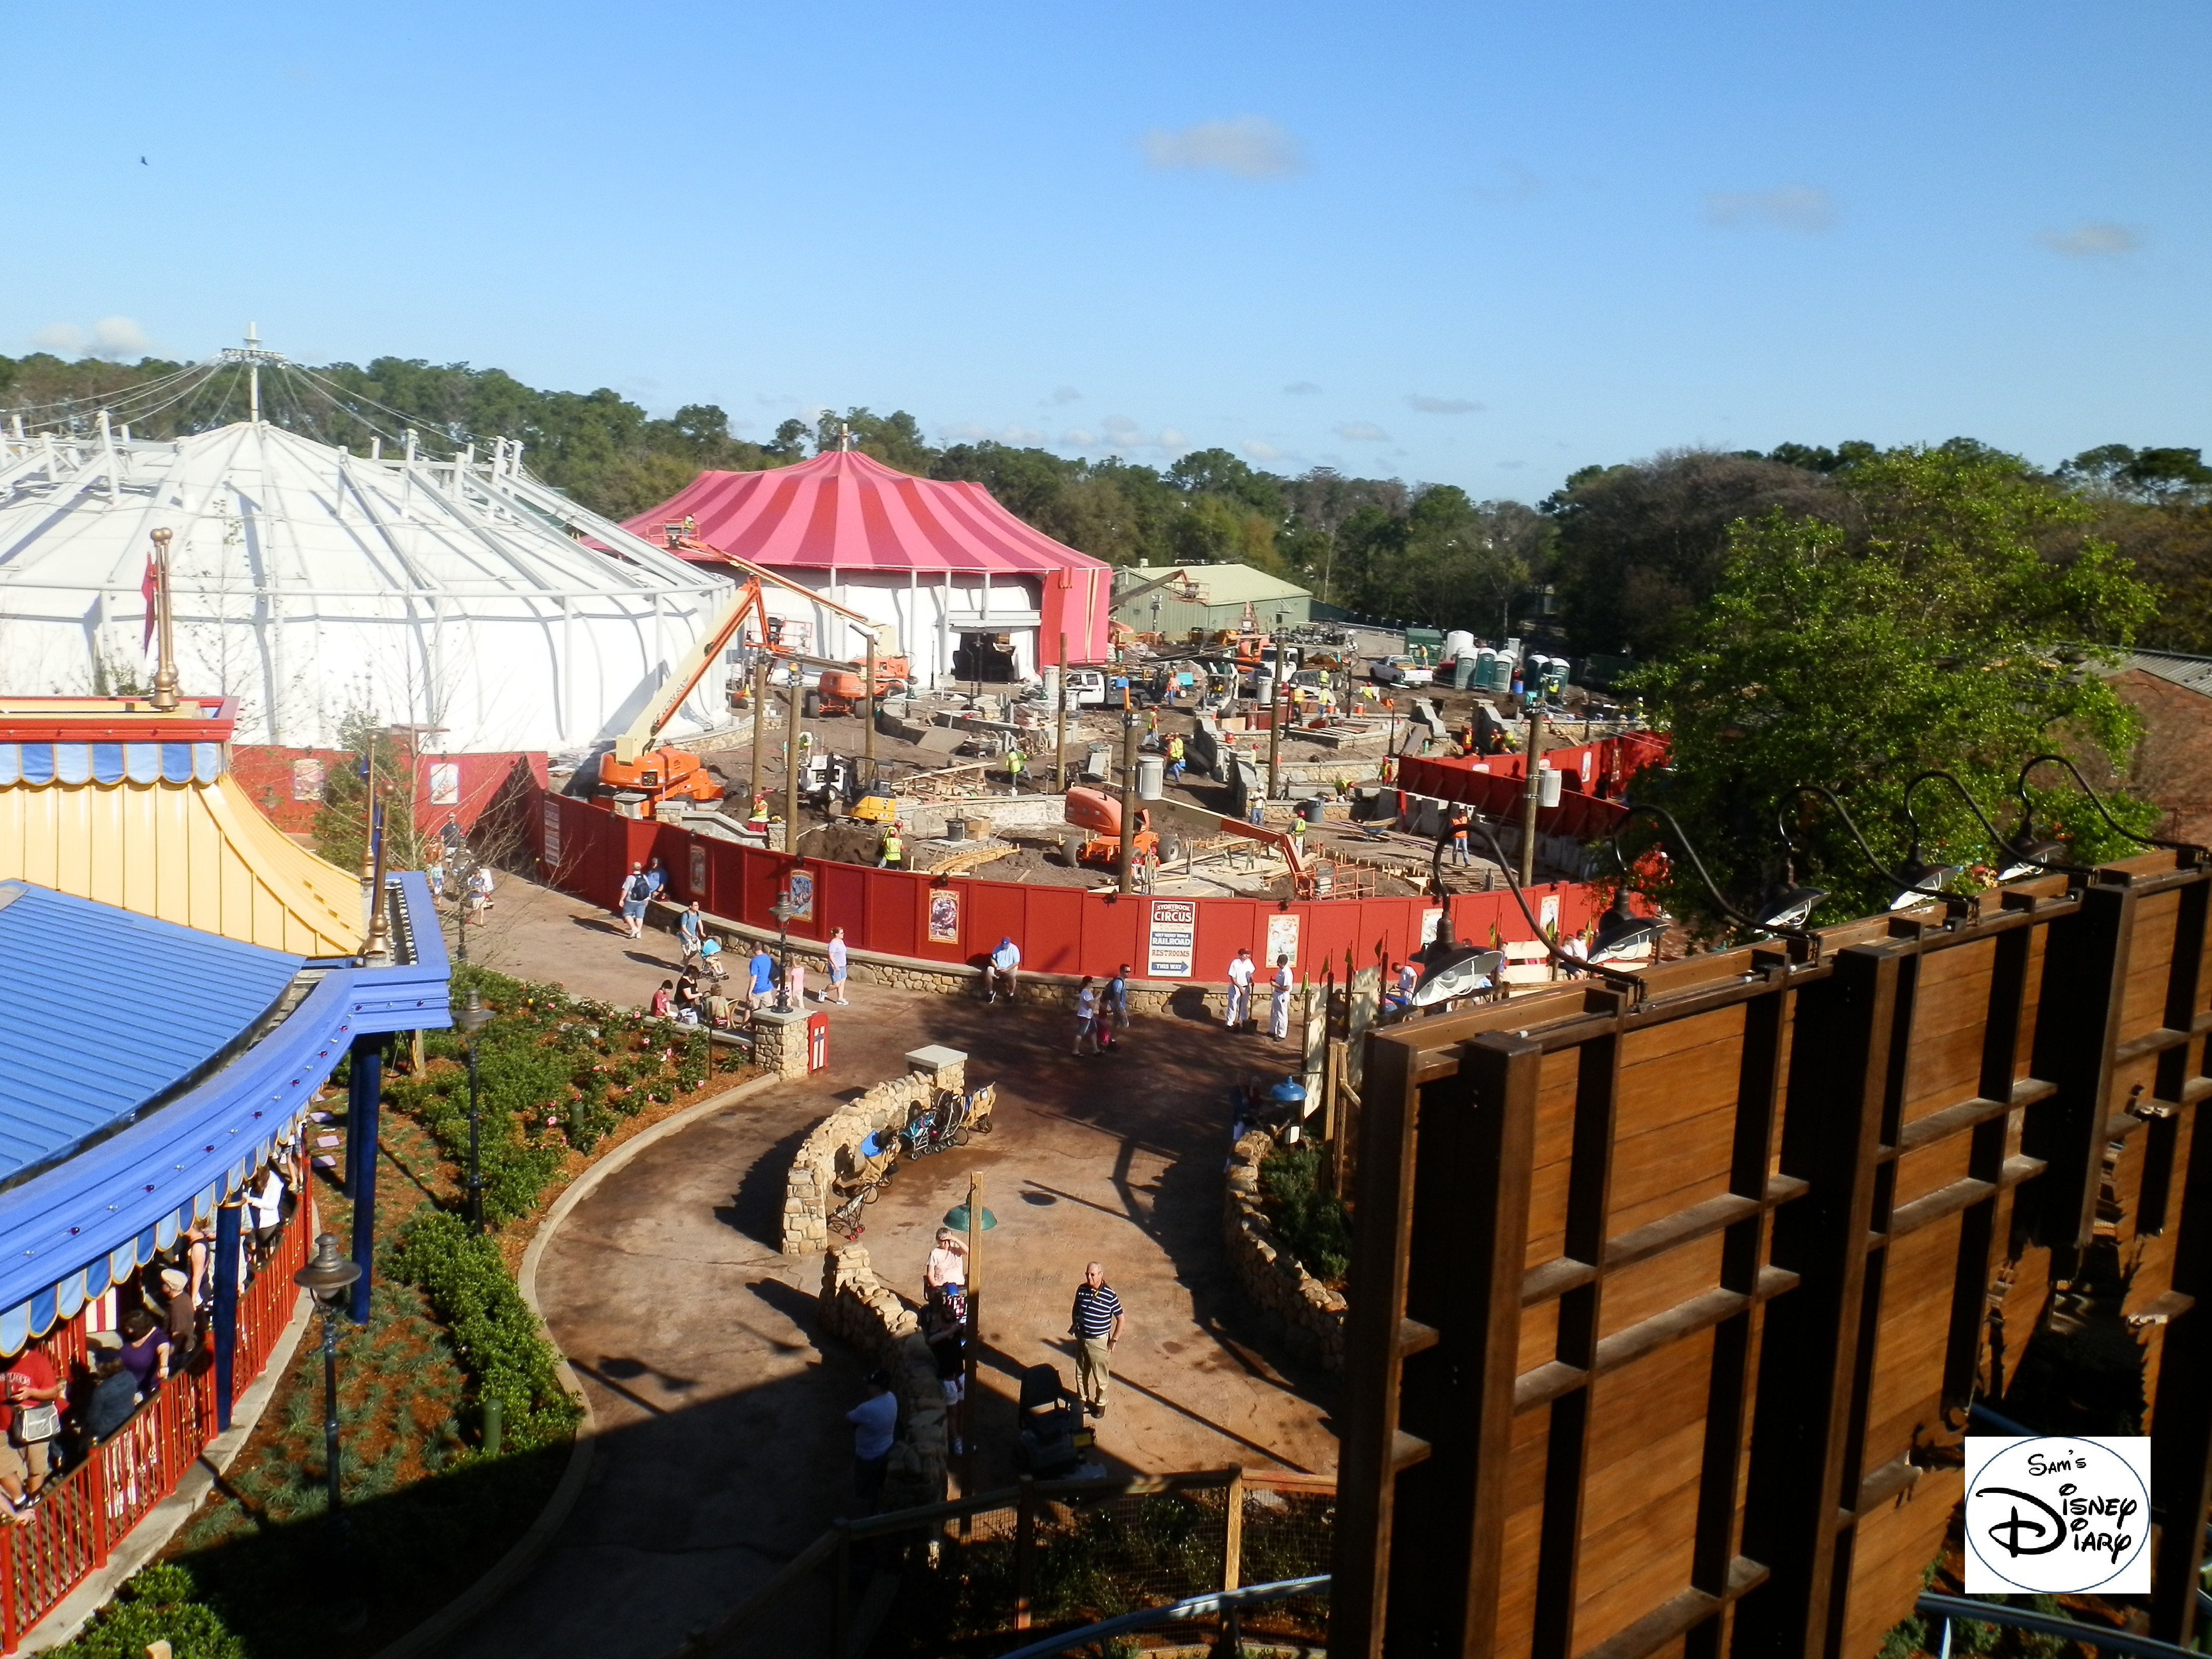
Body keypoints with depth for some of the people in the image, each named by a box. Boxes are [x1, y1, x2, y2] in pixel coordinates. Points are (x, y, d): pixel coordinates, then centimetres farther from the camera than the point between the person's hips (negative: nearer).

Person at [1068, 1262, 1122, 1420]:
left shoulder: (1109, 1295, -21)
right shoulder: (1082, 1290, -8)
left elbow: (1120, 1319, -12)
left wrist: (1114, 1340, -12)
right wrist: (1074, 1327, 5)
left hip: (1099, 1341, -4)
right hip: (1081, 1338, 4)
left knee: (1100, 1376, 12)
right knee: (1081, 1372, 21)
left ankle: (1100, 1403, 32)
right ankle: (1083, 1398, 42)